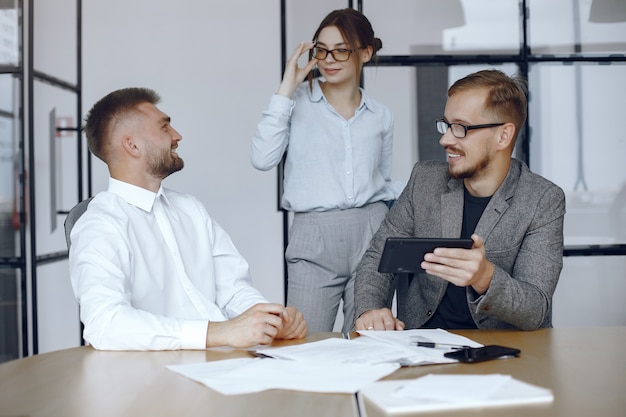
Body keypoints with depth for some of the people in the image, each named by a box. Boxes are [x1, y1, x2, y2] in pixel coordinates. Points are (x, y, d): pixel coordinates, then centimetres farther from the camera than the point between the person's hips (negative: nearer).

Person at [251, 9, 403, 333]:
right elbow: (262, 159, -11)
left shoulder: (381, 116, 13)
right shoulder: (298, 102, 4)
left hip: (371, 233, 3)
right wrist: (286, 89, -8)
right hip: (314, 237, -2)